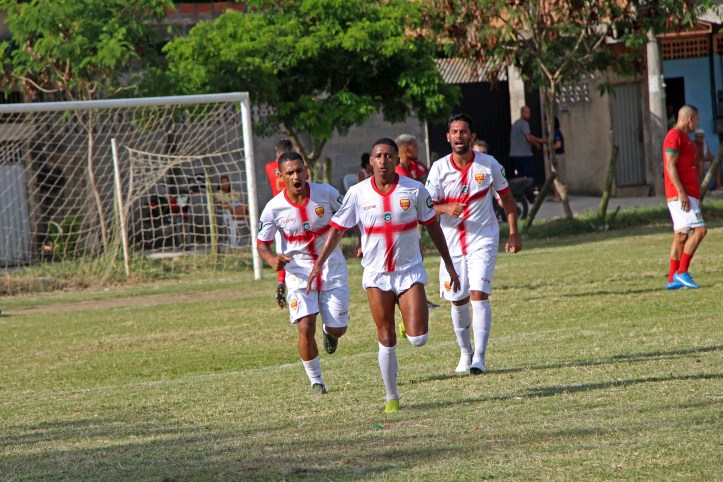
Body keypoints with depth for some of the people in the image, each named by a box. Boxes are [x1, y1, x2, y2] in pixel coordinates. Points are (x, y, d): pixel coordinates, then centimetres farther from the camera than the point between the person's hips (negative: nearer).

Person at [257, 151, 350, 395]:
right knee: (306, 328, -15)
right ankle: (316, 382, 4)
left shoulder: (325, 193, -12)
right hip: (299, 270, -1)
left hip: (332, 265, 1)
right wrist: (272, 259, -26)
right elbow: (261, 245, -5)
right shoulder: (274, 208, -14)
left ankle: (330, 331, 44)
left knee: (337, 329, 3)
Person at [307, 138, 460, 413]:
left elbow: (432, 227, 6)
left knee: (418, 339, -11)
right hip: (376, 275, 0)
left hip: (410, 271, 0)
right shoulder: (358, 193, -5)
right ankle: (391, 398, 13)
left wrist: (449, 265, 8)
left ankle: (409, 324, 26)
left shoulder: (414, 190, -5)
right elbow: (337, 230, 1)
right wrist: (319, 263, -8)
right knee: (386, 341, -1)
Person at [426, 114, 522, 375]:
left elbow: (507, 198, 8)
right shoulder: (439, 168, -4)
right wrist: (446, 209, -25)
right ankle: (464, 352, 27)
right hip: (452, 242, 2)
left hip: (483, 239, -2)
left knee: (479, 294, -16)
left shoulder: (489, 165, -4)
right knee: (458, 301, 8)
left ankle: (479, 356, -15)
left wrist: (513, 234, 3)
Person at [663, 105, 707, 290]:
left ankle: (672, 280, 7)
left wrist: (695, 196, 23)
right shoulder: (674, 136, -9)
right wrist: (682, 193, -23)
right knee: (699, 230, -15)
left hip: (688, 195, 10)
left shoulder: (684, 138, 22)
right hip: (680, 194, -10)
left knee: (682, 236, 7)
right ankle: (682, 272, -15)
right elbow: (670, 166, -17)